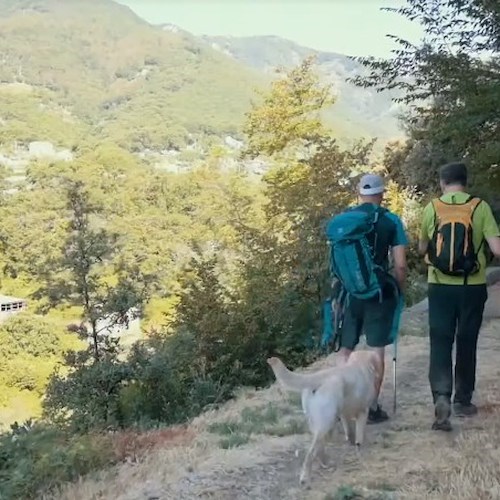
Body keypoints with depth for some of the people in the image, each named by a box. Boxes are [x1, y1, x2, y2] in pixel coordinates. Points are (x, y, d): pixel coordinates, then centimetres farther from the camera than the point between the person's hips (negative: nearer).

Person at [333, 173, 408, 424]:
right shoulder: (391, 220, -3)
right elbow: (400, 265, -6)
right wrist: (399, 290, 9)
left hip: (348, 291, 2)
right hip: (379, 292, -2)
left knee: (345, 349, 14)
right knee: (376, 349, 6)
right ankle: (372, 407, 12)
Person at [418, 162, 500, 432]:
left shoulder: (431, 208, -1)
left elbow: (422, 249, 11)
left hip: (440, 286, 0)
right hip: (473, 287, 0)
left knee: (440, 343, 3)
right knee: (466, 344, 13)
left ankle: (442, 398, -15)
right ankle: (462, 401, 24)